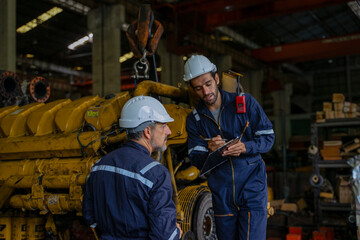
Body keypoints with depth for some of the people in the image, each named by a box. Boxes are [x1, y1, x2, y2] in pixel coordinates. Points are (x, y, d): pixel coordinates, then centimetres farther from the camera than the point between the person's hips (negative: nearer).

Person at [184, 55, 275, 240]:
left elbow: (268, 137, -1)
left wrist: (245, 147, -20)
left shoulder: (245, 102, -1)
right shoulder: (194, 120, 5)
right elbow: (195, 160, 0)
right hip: (221, 194, 3)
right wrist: (209, 152, -23)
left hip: (252, 189, -3)